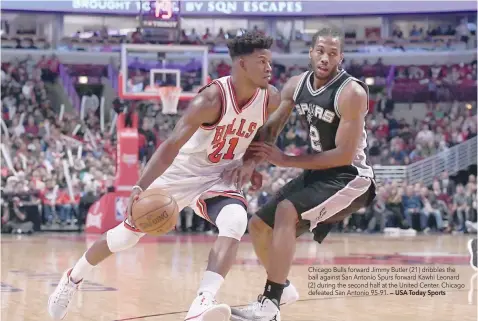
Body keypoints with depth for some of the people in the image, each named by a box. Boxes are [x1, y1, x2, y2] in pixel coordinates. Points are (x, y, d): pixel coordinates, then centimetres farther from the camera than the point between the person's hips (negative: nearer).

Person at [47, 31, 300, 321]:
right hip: (181, 172, -3)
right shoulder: (212, 98, -31)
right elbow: (172, 146, -36)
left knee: (235, 225, -29)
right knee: (127, 234, 5)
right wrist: (141, 187, -46)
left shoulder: (271, 99, -13)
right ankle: (73, 278, 31)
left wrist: (250, 163, -6)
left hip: (220, 177, 3)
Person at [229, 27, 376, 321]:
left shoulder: (352, 93, -23)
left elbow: (345, 155, -25)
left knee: (287, 212, -29)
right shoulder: (296, 85, -2)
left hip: (350, 178, -8)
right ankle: (280, 286, 36)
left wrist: (285, 160, -22)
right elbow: (271, 128, 8)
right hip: (317, 172, 8)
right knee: (258, 226, 10)